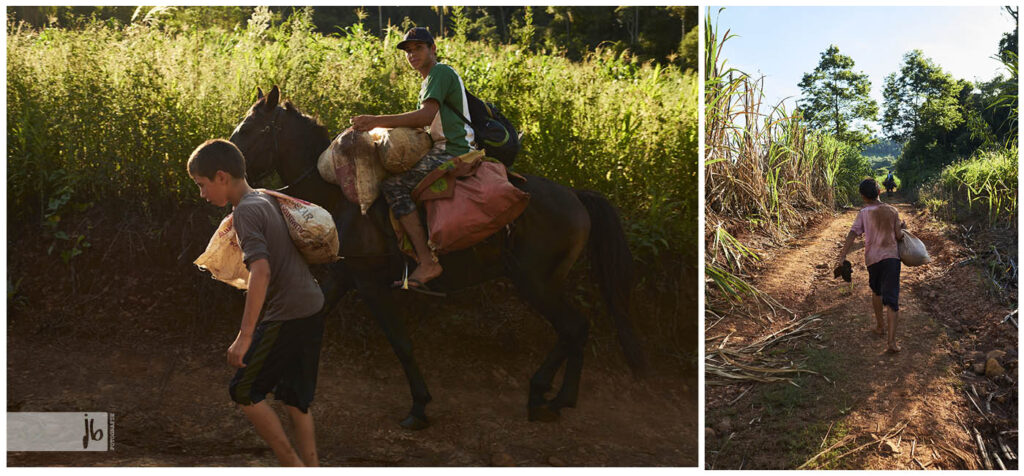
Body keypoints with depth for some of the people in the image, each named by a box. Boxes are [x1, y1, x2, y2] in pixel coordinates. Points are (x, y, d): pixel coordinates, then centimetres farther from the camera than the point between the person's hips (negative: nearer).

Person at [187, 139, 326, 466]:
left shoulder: (245, 211, -14)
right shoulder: (268, 200, 13)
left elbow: (261, 271, -26)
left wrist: (245, 336, -26)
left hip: (287, 316, -9)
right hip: (312, 308, 9)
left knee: (244, 390, 3)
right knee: (296, 399, 15)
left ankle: (292, 465, 6)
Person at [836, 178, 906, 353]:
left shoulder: (864, 213, -2)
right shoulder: (892, 211, 2)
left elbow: (852, 235, -12)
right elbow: (899, 236, 3)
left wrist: (842, 257, -16)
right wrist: (902, 227, 26)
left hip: (872, 258, 1)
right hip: (891, 256, 0)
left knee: (876, 291, 27)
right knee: (891, 298, -6)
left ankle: (880, 325, 40)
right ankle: (892, 341, -15)